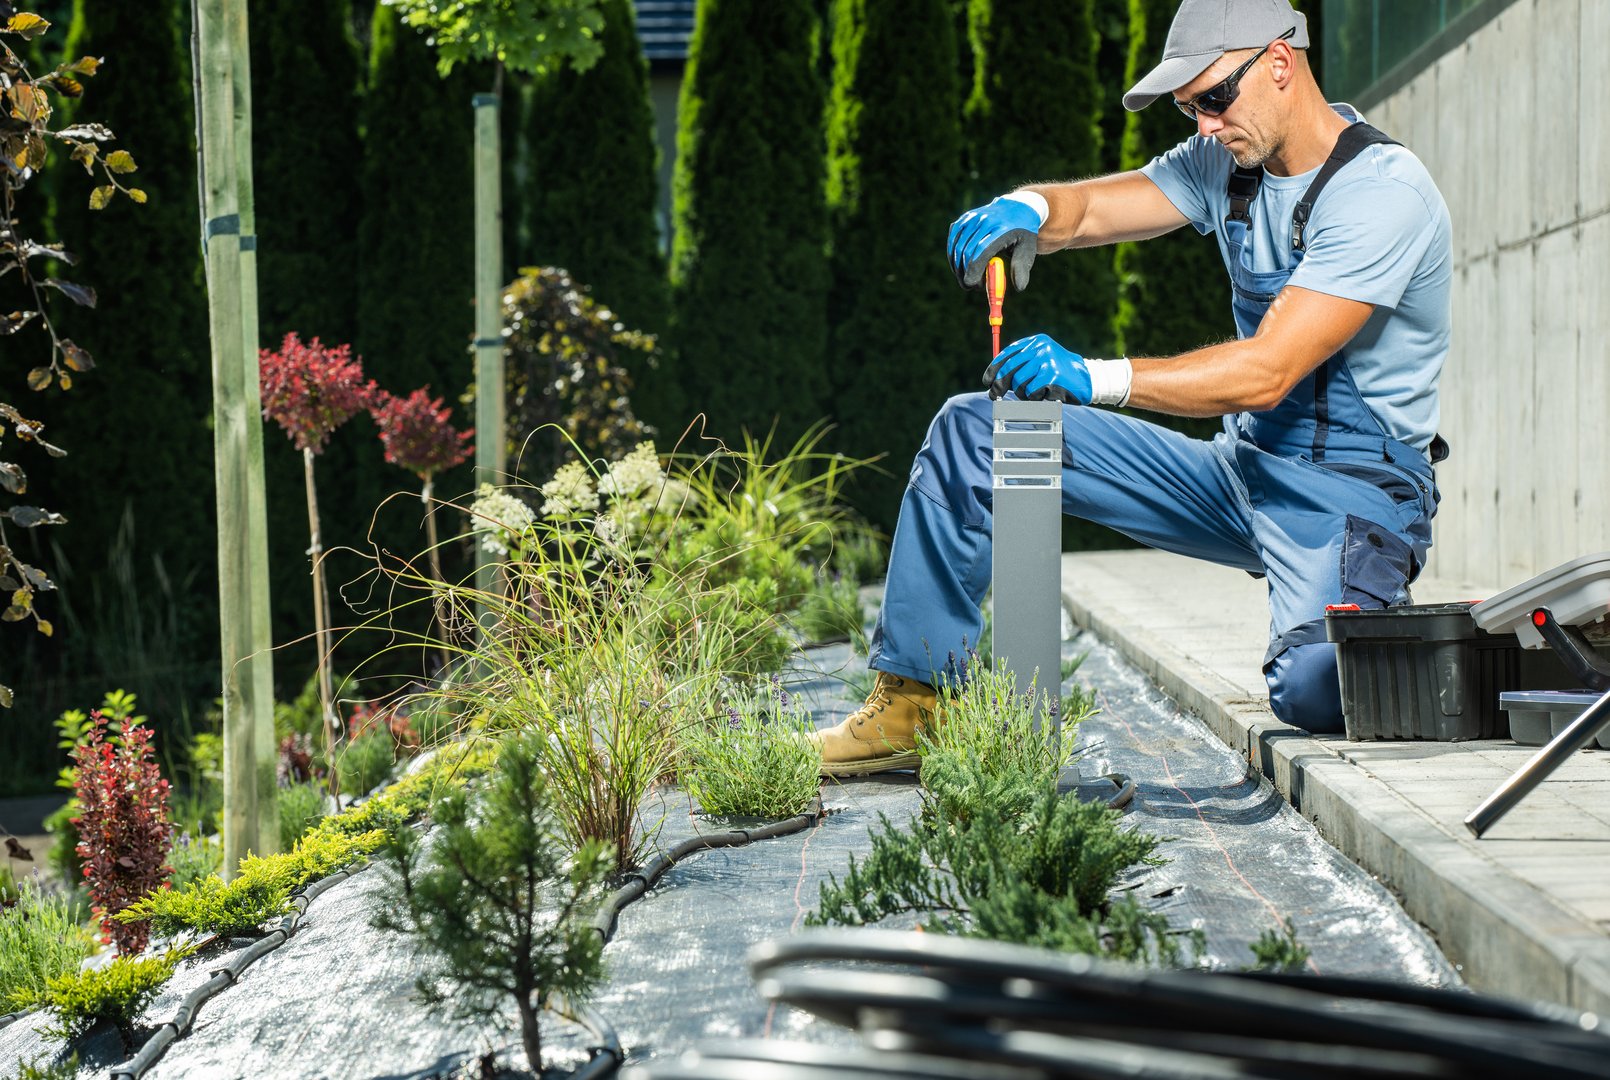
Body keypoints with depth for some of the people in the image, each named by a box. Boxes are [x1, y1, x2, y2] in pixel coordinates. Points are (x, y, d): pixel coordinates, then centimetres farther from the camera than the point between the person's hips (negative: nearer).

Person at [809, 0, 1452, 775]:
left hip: (1353, 497, -7)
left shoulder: (1383, 190, -20)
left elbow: (1266, 372, -27)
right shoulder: (1228, 160, 5)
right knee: (970, 432, 0)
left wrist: (1093, 378, -33)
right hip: (1242, 469, 8)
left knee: (1312, 690, -37)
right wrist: (1025, 211, -21)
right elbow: (1083, 211, 4)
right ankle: (906, 708, 4)